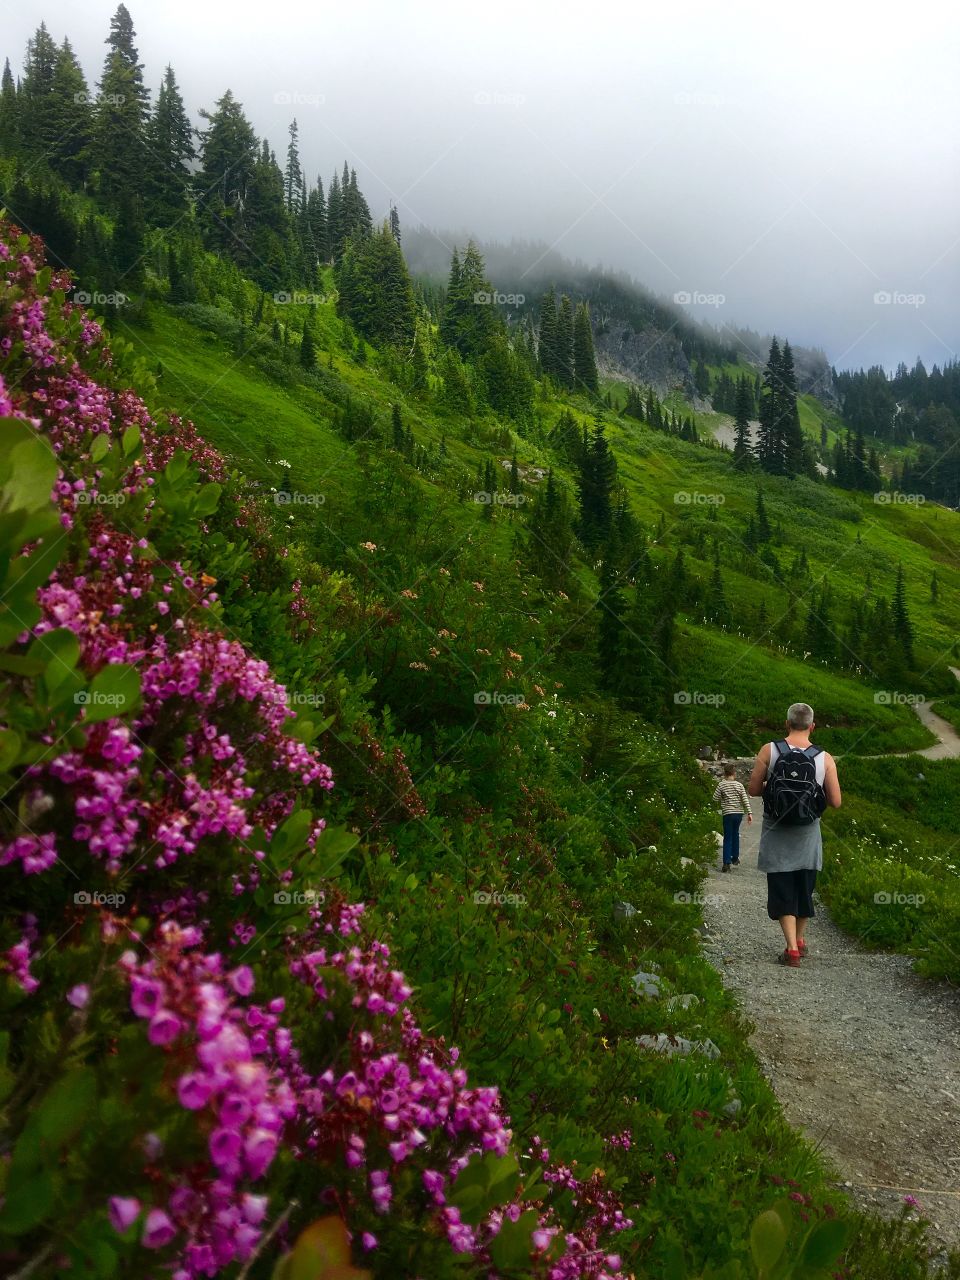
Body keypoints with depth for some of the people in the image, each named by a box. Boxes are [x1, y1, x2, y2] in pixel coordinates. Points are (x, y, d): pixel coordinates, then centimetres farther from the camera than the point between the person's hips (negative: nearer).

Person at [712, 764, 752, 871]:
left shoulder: (721, 785, -6)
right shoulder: (739, 785, 0)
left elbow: (715, 799, -3)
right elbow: (745, 800, -4)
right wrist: (749, 813, -2)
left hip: (728, 814, -3)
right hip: (739, 813, 3)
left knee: (727, 838, -2)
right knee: (735, 835, 22)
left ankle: (727, 863, -11)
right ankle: (735, 858, 32)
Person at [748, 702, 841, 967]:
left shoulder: (768, 751, -11)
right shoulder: (825, 759, -9)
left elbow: (753, 789, -8)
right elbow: (836, 802, -8)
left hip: (776, 832, -1)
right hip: (807, 835, 2)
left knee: (782, 889, 5)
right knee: (805, 886, 19)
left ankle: (792, 949, -3)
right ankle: (800, 941, 34)